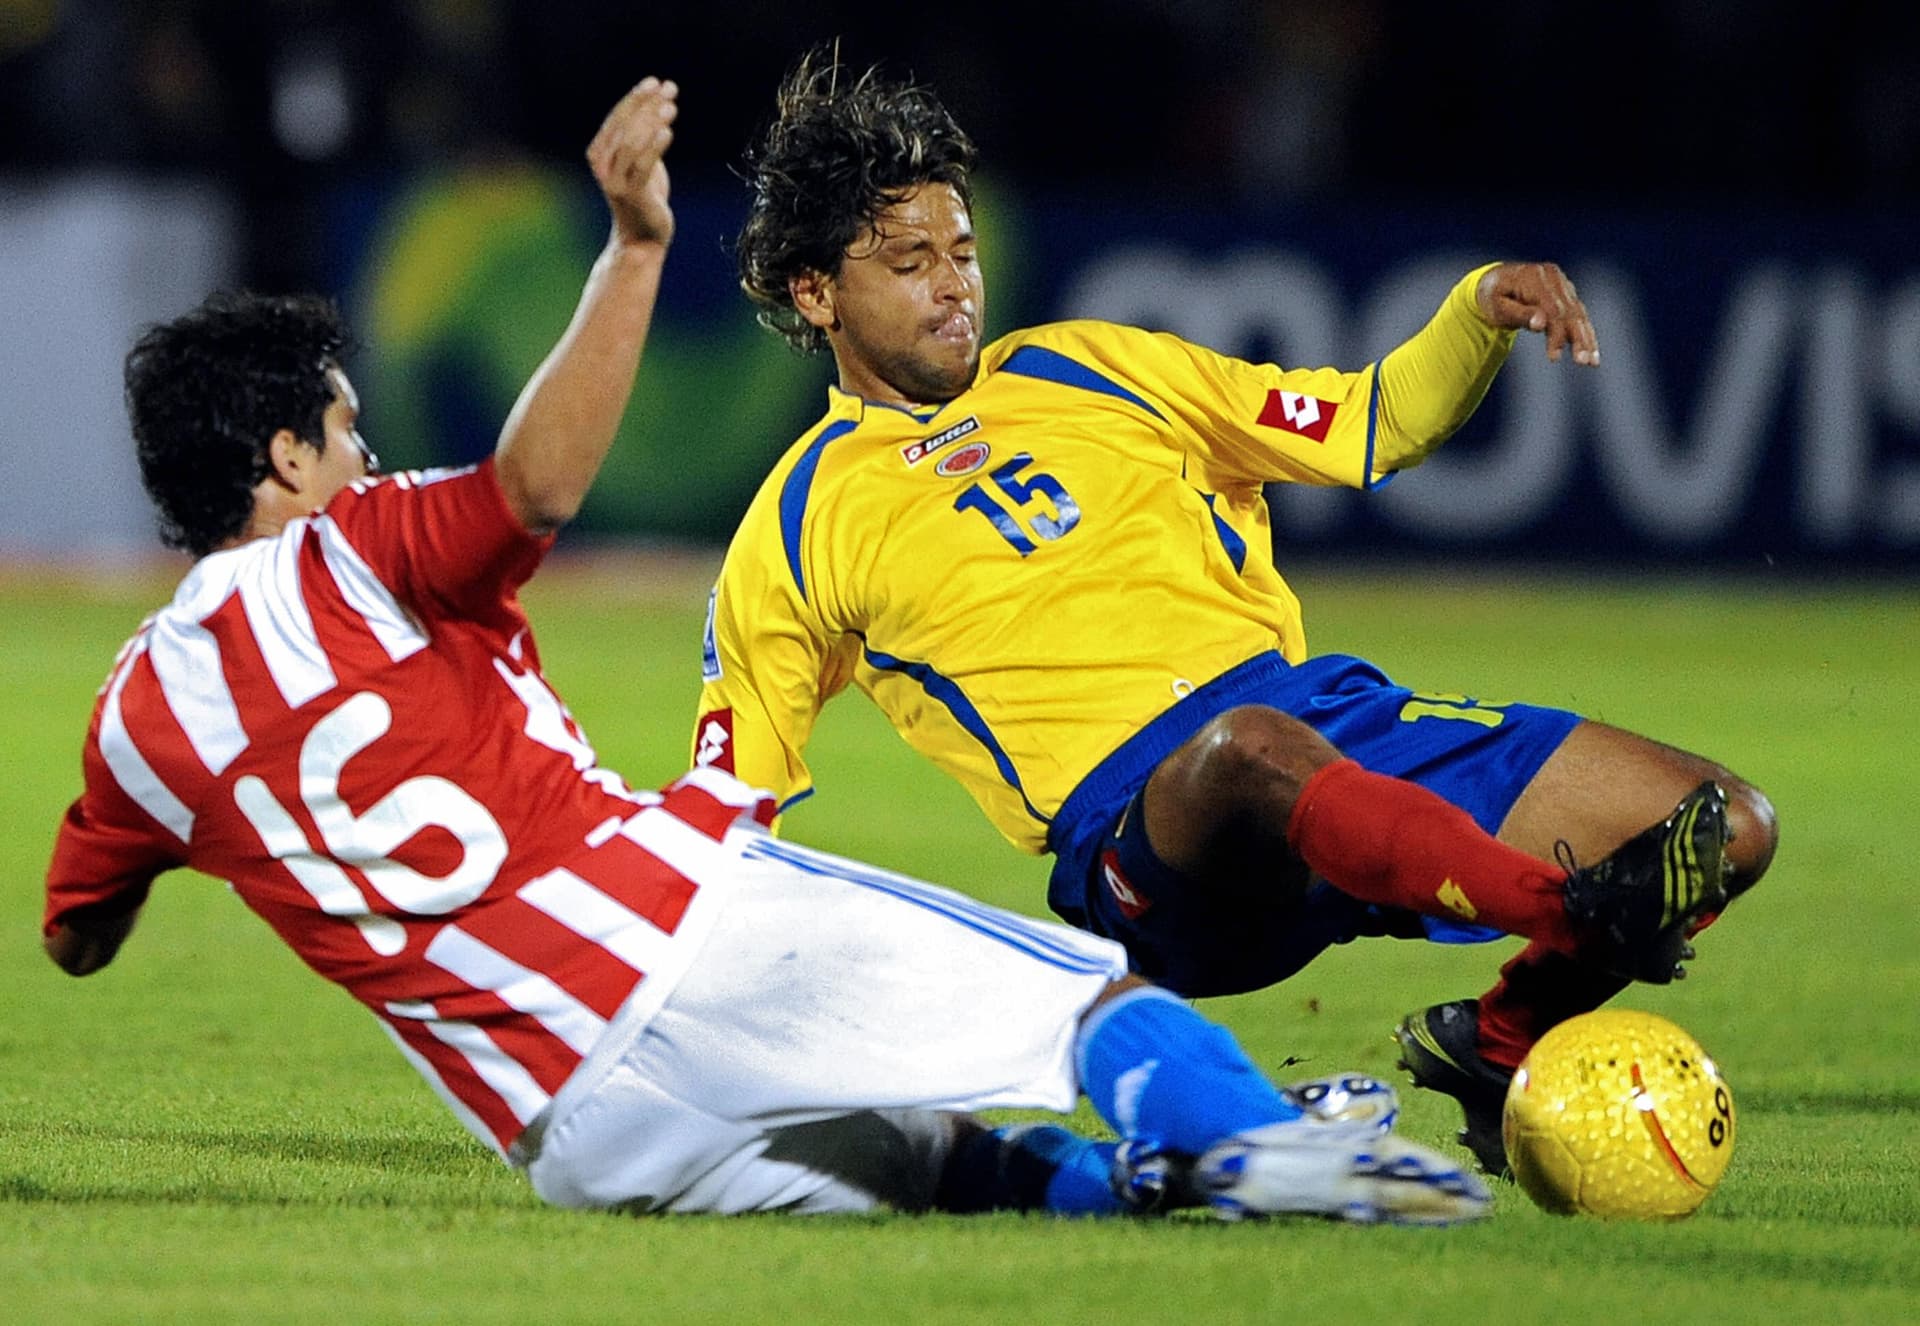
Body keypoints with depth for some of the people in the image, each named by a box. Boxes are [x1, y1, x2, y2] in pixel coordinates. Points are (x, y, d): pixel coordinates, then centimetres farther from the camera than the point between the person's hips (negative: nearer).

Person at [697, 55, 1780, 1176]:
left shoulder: (1093, 368, 22)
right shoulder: (798, 529, 11)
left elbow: (1378, 427, 22)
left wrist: (1481, 317, 3)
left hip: (1339, 714, 5)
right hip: (1137, 819, -5)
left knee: (1727, 827, -11)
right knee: (1247, 748, -44)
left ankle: (1495, 1043, 7)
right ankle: (1583, 918, -53)